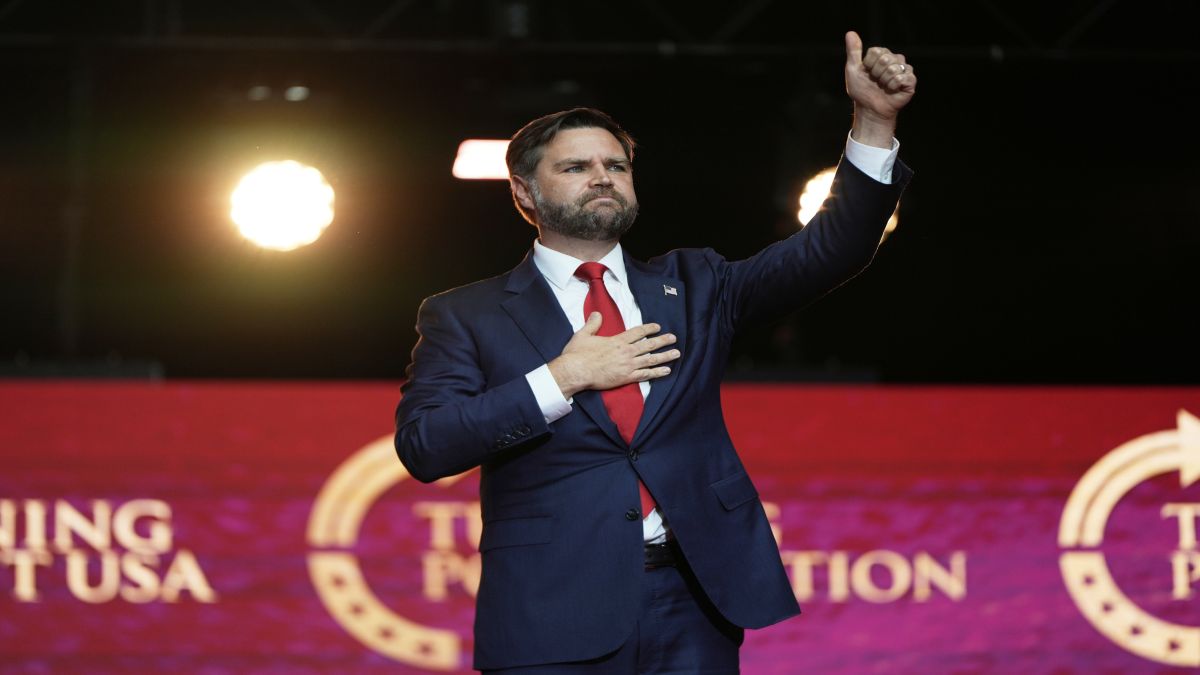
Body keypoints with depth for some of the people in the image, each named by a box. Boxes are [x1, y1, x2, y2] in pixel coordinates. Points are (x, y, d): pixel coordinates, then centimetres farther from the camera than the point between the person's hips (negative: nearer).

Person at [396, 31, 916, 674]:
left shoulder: (690, 286, 16)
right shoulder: (464, 317, 7)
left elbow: (826, 253, 7)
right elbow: (422, 447, -6)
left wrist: (874, 120, -4)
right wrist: (561, 378, -10)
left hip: (694, 610, 3)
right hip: (554, 621, -2)